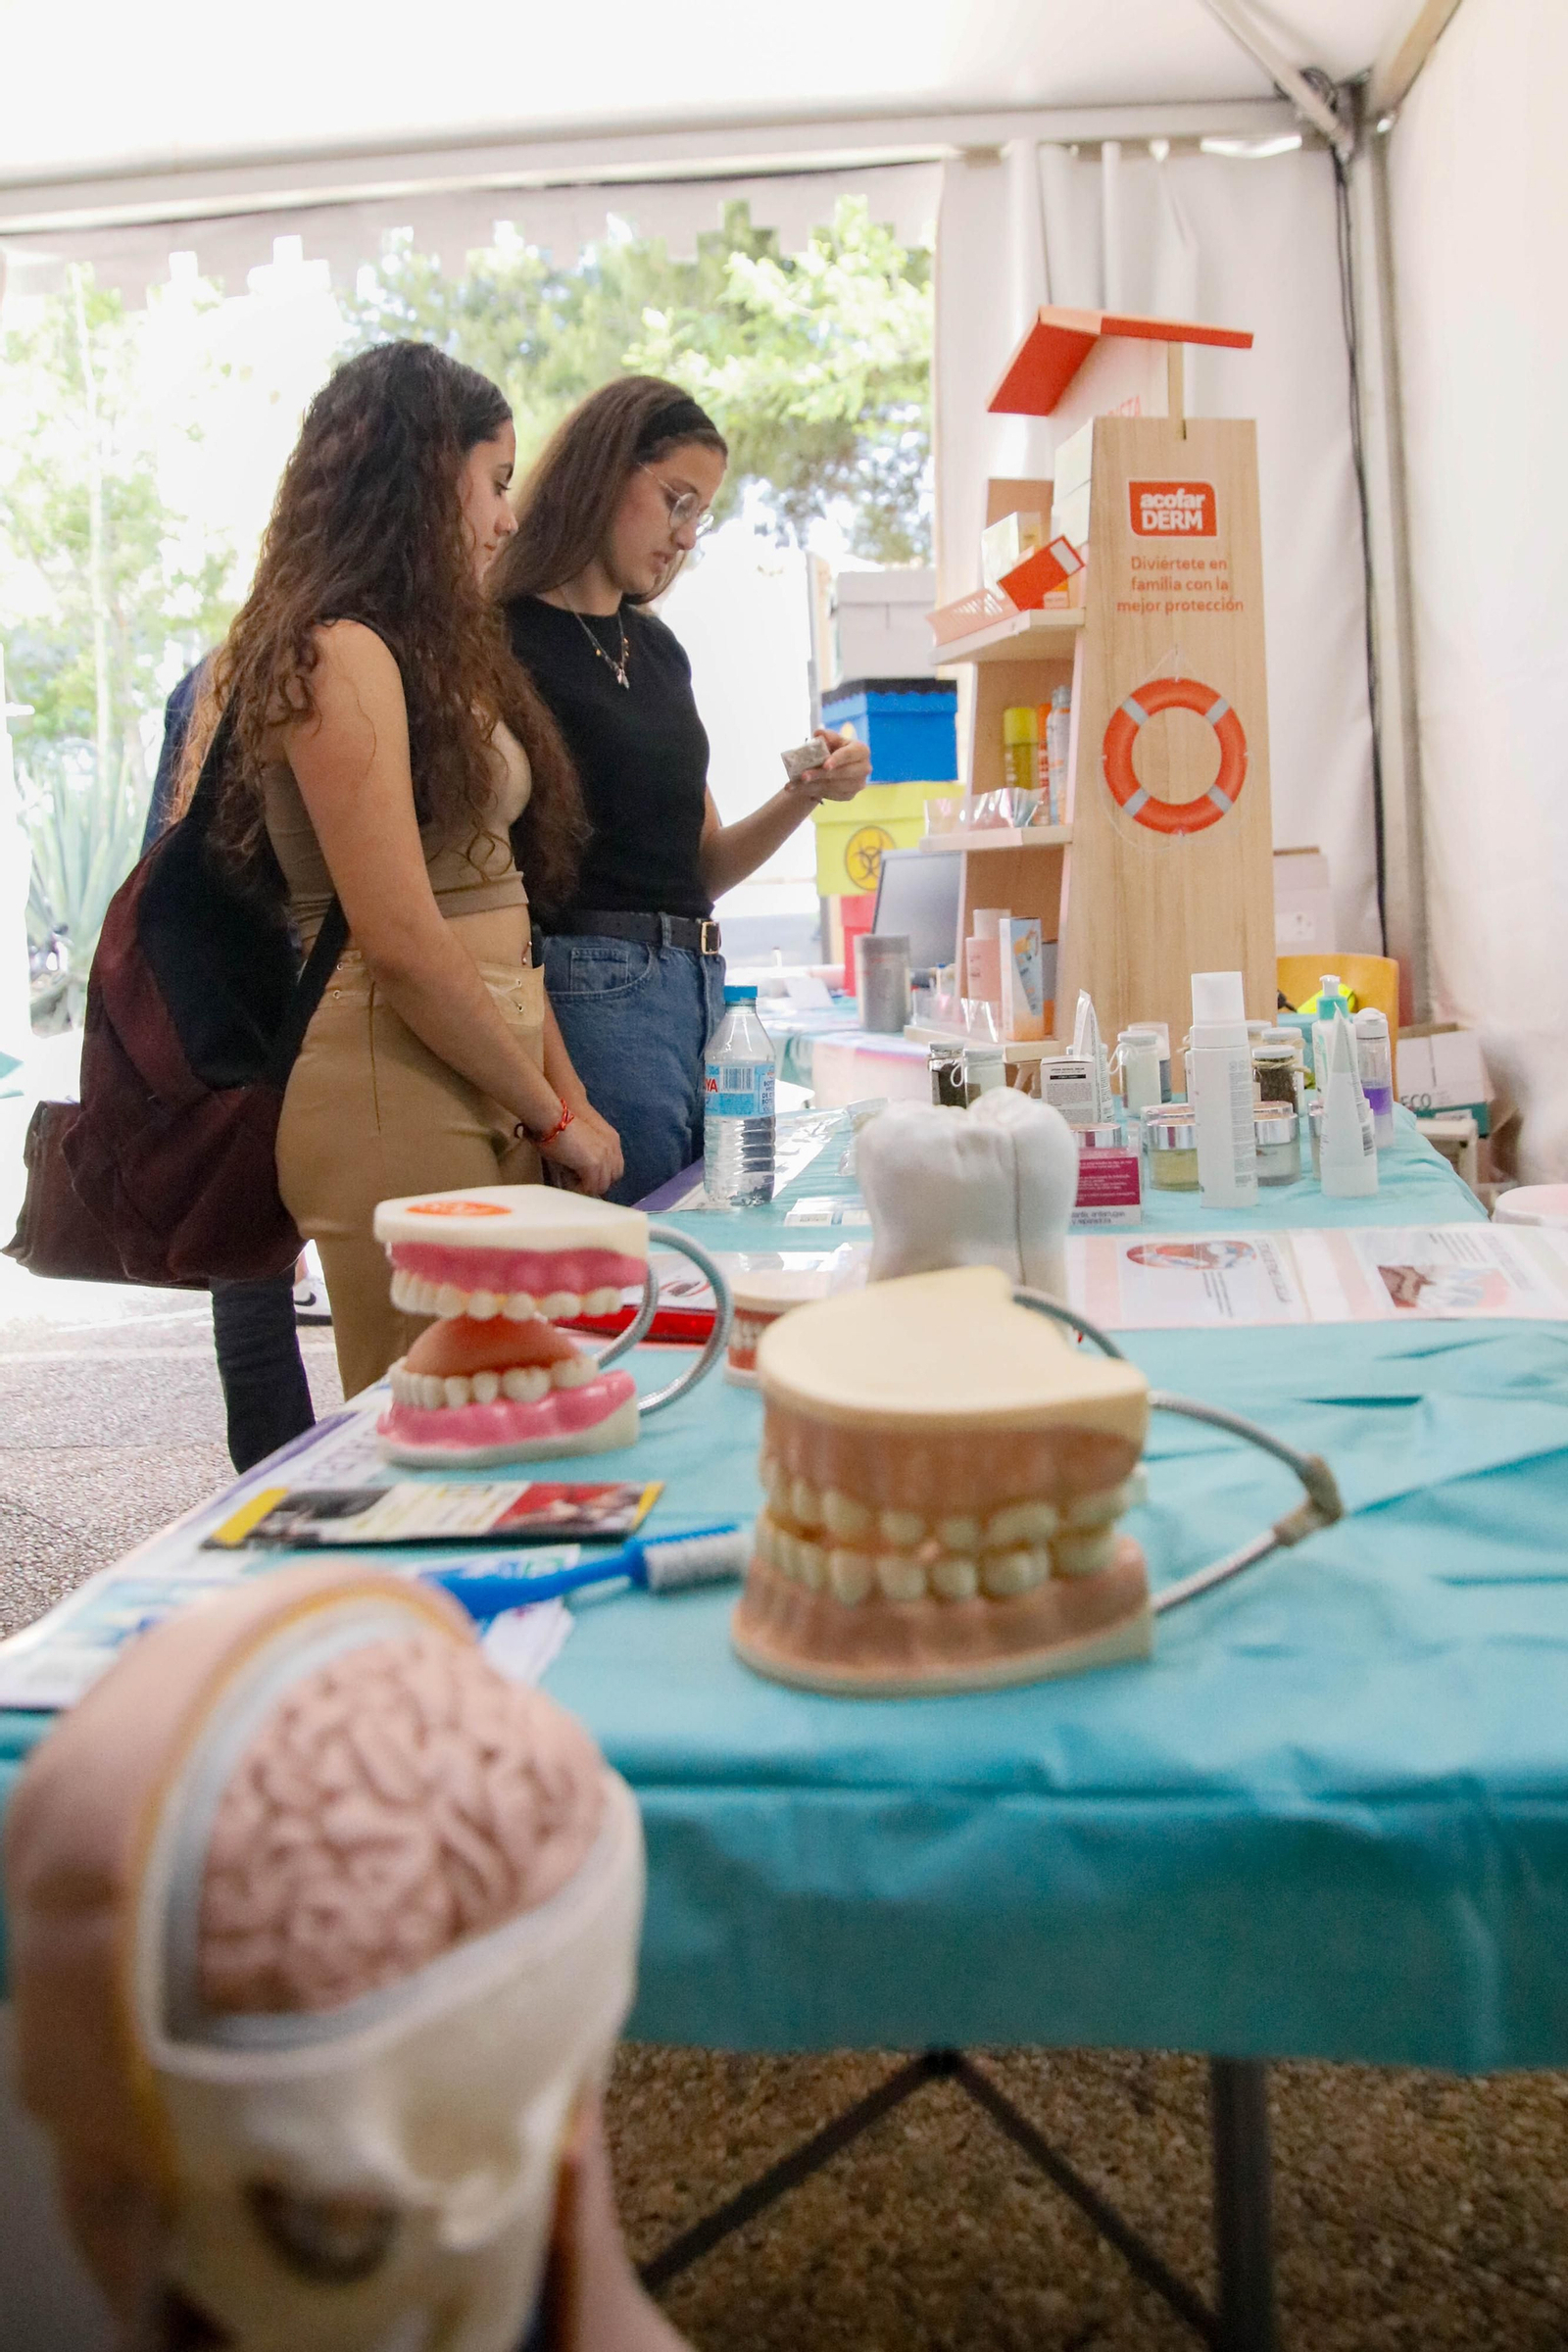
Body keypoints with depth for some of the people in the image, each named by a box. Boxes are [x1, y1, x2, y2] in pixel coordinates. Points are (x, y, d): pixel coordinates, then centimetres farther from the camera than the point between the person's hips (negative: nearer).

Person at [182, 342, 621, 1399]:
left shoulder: (441, 656, 19)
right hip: (400, 1102, -9)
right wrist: (552, 1116, -8)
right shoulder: (338, 657, -10)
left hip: (487, 1104, 9)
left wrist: (566, 1093, 7)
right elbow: (403, 942, -17)